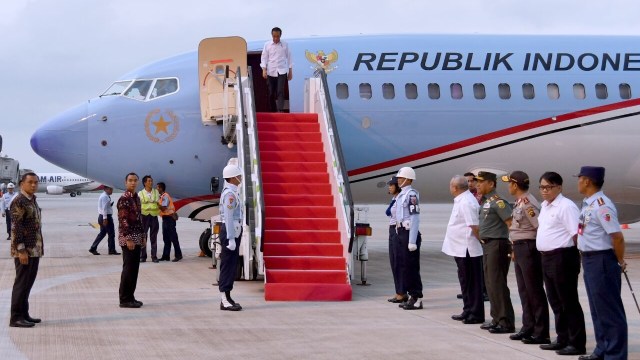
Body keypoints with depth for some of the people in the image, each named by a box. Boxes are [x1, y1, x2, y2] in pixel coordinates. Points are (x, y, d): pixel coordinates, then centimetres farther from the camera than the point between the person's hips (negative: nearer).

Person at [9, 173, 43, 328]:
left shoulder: (32, 200, 15)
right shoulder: (18, 201, -13)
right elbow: (16, 227, -18)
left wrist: (39, 248, 17)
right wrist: (21, 250, -22)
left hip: (34, 250, 9)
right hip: (24, 251, -9)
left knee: (28, 282, 13)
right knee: (22, 283, -5)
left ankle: (24, 314, 21)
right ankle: (16, 318, 0)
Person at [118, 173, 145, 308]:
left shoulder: (137, 198, 14)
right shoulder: (124, 199, -13)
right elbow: (123, 220, -18)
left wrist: (143, 236, 16)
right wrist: (128, 239, -21)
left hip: (137, 239, 9)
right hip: (128, 239, -9)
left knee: (134, 268, 10)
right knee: (128, 268, -6)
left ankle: (130, 297, 16)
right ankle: (125, 299, -2)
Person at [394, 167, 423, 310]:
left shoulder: (411, 194, -14)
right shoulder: (401, 195, 15)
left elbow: (415, 218, -19)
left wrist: (412, 241, -22)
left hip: (409, 233, -10)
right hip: (401, 233, 10)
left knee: (411, 267, -5)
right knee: (403, 265, 13)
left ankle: (417, 299, 1)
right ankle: (411, 295, 21)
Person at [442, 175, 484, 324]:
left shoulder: (466, 202, -19)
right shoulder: (461, 200, 12)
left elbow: (474, 226, -23)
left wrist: (482, 242, -15)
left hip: (467, 250, -10)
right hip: (461, 249, 10)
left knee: (471, 283, -2)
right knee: (465, 282, 18)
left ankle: (475, 314, 4)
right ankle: (468, 311, 28)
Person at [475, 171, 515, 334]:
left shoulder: (497, 201, -14)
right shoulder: (485, 201, 14)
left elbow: (511, 223, -20)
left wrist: (513, 245, -20)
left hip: (497, 245, -10)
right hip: (487, 245, 10)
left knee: (497, 283, -8)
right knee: (490, 283, 14)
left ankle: (506, 322, -4)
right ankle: (497, 318, 22)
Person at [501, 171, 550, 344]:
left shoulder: (528, 204, -18)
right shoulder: (519, 203, 12)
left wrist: (539, 249, -16)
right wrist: (515, 250, 18)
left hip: (528, 249, -10)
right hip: (520, 249, 10)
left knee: (535, 291, -4)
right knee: (524, 290, 15)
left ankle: (541, 333, 1)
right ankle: (528, 327, 24)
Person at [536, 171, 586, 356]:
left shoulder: (566, 206, -13)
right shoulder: (544, 206, 15)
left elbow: (576, 234, -17)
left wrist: (576, 255, -16)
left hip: (562, 258, -9)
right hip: (547, 258, 9)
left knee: (569, 302, -4)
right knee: (556, 302, 15)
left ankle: (576, 343, 1)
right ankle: (562, 339, 24)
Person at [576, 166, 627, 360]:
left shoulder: (601, 205, -19)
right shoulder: (587, 204, 11)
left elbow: (617, 236, -22)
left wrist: (620, 261, -11)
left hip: (602, 260, -10)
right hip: (589, 260, 10)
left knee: (609, 309, -3)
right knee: (597, 308, 17)